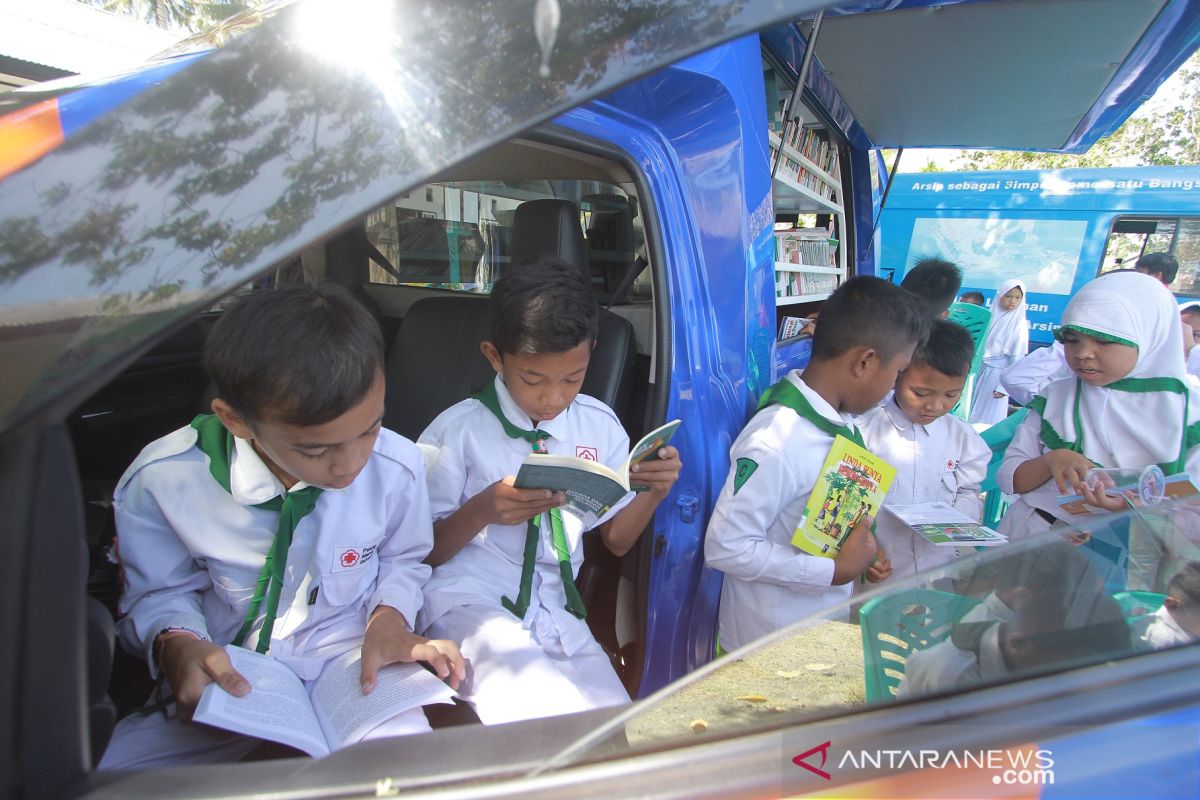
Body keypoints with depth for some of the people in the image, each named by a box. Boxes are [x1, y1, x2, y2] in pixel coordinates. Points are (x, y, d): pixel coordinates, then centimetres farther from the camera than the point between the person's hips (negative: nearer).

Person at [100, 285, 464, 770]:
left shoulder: (398, 467, -14)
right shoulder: (160, 481, -16)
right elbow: (159, 594, 1)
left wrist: (389, 617, -12)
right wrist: (176, 645, -20)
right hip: (225, 681, 1)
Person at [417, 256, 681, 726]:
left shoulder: (600, 426, 7)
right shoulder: (458, 431, -6)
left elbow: (616, 540, 15)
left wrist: (653, 491, -6)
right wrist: (480, 513, -21)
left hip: (557, 616, 4)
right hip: (468, 603, -4)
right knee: (541, 712, -31)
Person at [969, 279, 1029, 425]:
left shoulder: (1019, 324, -10)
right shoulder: (992, 316, 3)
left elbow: (1017, 359, -11)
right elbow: (981, 345, 8)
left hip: (999, 373, -5)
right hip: (982, 370, 5)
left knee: (989, 419, 4)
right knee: (973, 414, 12)